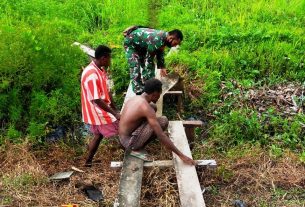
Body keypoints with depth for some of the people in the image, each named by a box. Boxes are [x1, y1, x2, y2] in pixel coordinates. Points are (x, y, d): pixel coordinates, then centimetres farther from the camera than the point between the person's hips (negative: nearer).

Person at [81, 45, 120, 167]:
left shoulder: (101, 70, 4)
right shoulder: (91, 75, -28)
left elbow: (107, 91, 11)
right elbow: (96, 100, -28)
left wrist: (115, 109, 12)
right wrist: (115, 114, -23)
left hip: (99, 112, 10)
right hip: (98, 112, -10)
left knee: (98, 136, 22)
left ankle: (88, 161, 35)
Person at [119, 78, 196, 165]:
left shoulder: (135, 98, 3)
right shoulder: (146, 108, -23)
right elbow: (161, 136, -25)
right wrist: (181, 155, -21)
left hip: (122, 138, 9)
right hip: (129, 142, -8)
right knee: (163, 121, -16)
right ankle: (137, 149, -5)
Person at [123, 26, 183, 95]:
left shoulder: (164, 37, -11)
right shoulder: (156, 40, -39)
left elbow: (160, 52, 8)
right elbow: (148, 59, -32)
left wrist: (162, 67, 8)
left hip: (142, 44, 9)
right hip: (131, 43, -9)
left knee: (147, 65, 6)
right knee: (135, 68, -17)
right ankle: (138, 91, -13)